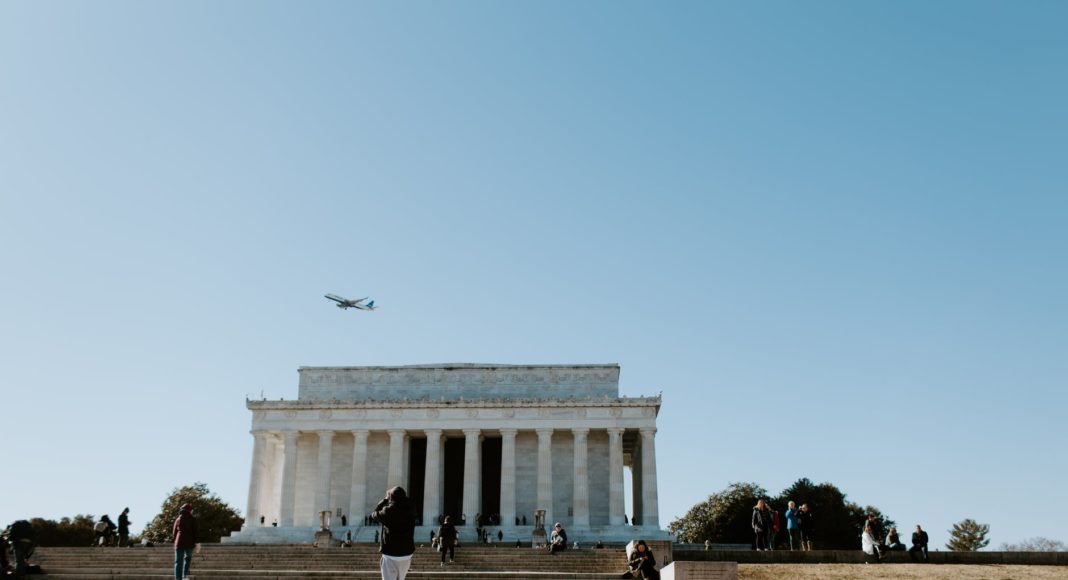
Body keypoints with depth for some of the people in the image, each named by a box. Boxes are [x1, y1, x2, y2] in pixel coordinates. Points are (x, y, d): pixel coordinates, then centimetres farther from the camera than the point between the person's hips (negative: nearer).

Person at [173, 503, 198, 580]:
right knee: (188, 558, 16)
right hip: (189, 542, -2)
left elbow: (174, 531, 13)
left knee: (178, 562, 5)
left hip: (179, 542, 2)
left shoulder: (178, 518, 10)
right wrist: (195, 543, 2)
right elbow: (194, 532, -3)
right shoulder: (192, 519, -1)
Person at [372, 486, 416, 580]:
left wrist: (385, 499, 10)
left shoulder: (388, 511, -17)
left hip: (390, 555, -5)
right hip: (407, 554, 5)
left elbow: (375, 514, 3)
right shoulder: (410, 510, -5)